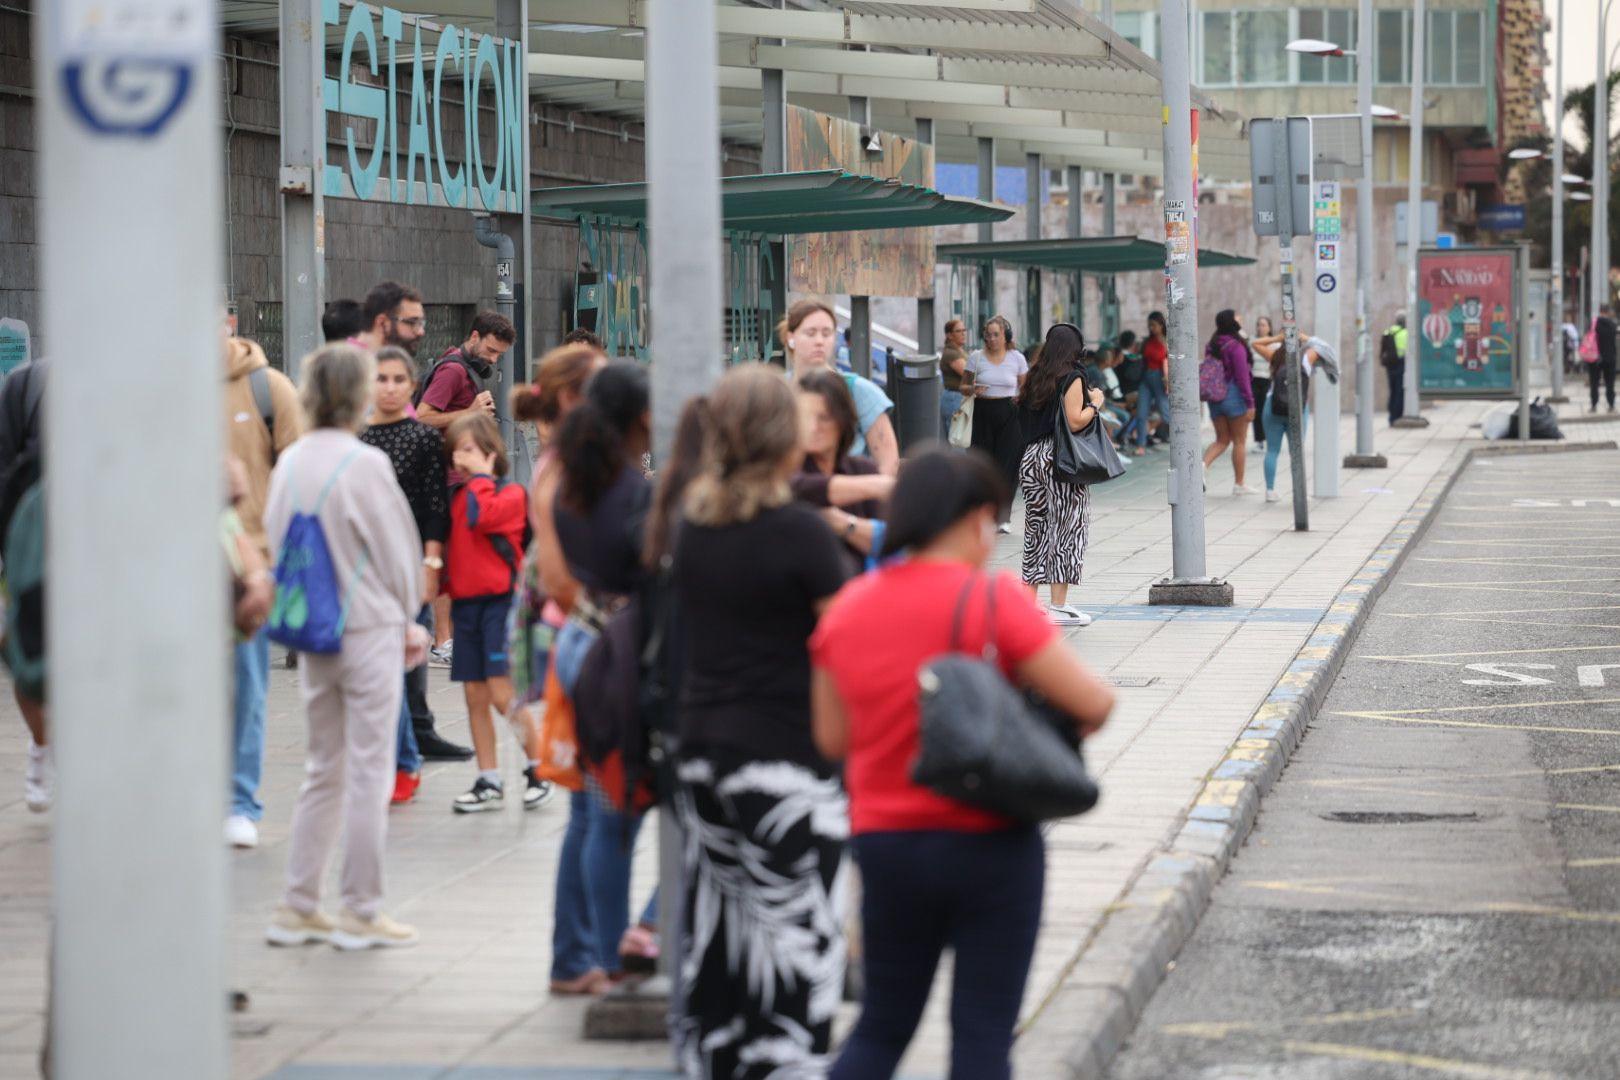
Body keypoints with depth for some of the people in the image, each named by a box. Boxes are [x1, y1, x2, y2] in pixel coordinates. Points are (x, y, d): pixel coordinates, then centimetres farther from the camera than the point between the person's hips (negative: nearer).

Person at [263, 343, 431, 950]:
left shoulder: (290, 463, 4)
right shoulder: (365, 465, -15)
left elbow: (276, 539, 9)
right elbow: (395, 549, -8)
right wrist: (407, 619, 8)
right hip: (368, 629, -6)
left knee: (323, 770, 15)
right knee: (368, 772, 1)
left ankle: (297, 907, 15)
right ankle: (360, 914, 5)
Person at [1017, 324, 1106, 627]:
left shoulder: (1036, 378, 10)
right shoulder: (1072, 379, -10)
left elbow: (1024, 413, 13)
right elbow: (1075, 422, -17)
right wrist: (1094, 403, 0)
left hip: (1032, 456, 7)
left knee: (1036, 528, 13)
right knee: (1066, 528, -1)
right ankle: (1058, 607, -3)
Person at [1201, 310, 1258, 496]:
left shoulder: (1211, 346, 7)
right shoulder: (1236, 346, -14)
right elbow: (1242, 376, -16)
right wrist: (1250, 403, -14)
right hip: (1235, 396, -6)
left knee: (1222, 440, 13)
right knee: (1239, 441, 5)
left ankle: (1203, 464, -13)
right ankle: (1239, 484, 10)